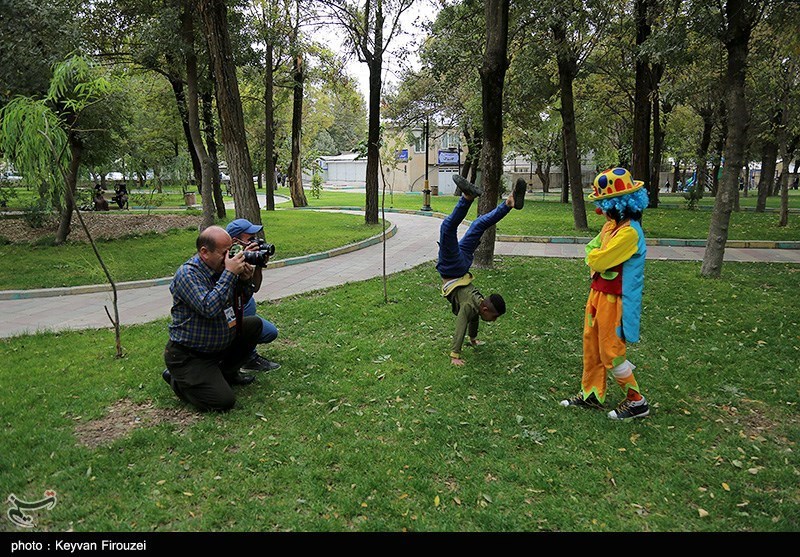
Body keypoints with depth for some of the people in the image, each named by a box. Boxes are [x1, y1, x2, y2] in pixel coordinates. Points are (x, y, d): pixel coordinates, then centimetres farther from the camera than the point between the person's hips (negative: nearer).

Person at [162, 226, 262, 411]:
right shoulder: (188, 274, -22)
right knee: (224, 401, -17)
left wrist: (244, 280, -9)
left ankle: (227, 373, 18)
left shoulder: (220, 268, 1)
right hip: (188, 356, -8)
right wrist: (230, 274, -31)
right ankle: (176, 379, 8)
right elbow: (209, 308, -36)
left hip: (219, 345, 8)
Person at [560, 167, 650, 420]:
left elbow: (596, 260, -25)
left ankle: (636, 402, 18)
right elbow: (591, 249, 12)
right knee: (591, 345, 16)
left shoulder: (629, 232, -24)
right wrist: (600, 263, -5)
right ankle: (591, 394, 31)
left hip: (614, 300, -9)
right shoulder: (611, 225, 6)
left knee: (611, 353, 1)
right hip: (598, 293, 9)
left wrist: (595, 257, -6)